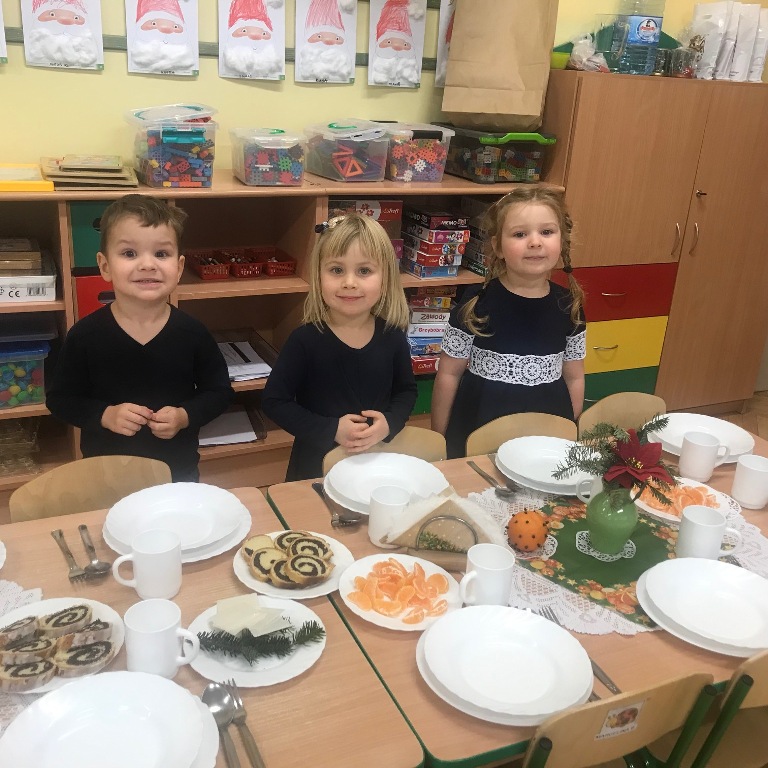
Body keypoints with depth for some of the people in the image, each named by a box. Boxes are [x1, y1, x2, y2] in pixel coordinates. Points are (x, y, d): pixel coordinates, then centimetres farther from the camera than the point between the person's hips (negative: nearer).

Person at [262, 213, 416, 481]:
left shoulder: (392, 335, -9)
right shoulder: (305, 339, -18)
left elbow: (406, 390, 4)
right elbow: (274, 401, -14)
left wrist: (389, 423, -16)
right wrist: (331, 430, -22)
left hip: (378, 461, 3)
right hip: (318, 464, -3)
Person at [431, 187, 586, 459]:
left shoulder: (568, 307, -2)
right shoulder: (476, 305, -12)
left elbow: (574, 378, 8)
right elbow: (449, 375, -5)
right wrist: (439, 439, -2)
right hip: (479, 430, -3)